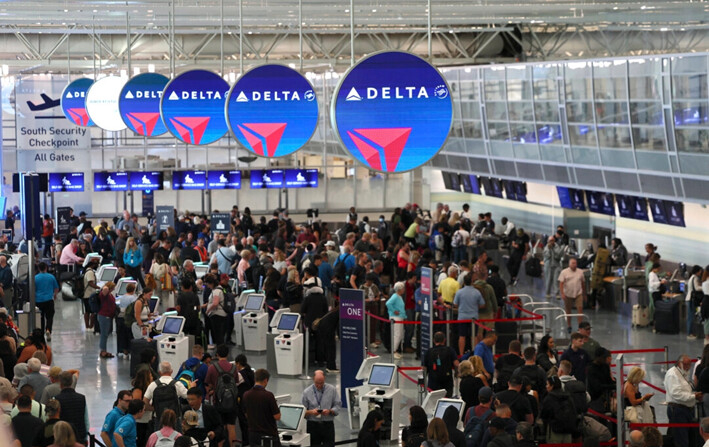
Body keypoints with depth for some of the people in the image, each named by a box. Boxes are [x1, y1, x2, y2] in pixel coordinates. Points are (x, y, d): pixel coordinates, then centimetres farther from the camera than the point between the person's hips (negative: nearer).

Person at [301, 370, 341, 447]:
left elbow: (337, 406, 3)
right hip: (312, 425, 0)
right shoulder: (306, 392, 2)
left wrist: (329, 411, -17)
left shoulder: (332, 390, 4)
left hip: (328, 424, 0)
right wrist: (311, 412, -18)